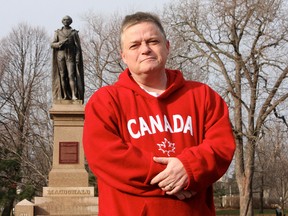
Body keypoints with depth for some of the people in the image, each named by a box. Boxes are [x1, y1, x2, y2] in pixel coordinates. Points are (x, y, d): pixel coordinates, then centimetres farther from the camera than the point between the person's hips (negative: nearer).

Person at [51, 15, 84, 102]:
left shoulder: (74, 33, 5)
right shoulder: (58, 32, 10)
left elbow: (78, 46, 0)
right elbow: (52, 44, 3)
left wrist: (77, 58, -10)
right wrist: (61, 43, -16)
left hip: (70, 56, -2)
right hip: (60, 56, 2)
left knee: (71, 75, -14)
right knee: (62, 76, -1)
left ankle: (74, 95, -20)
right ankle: (65, 95, 0)